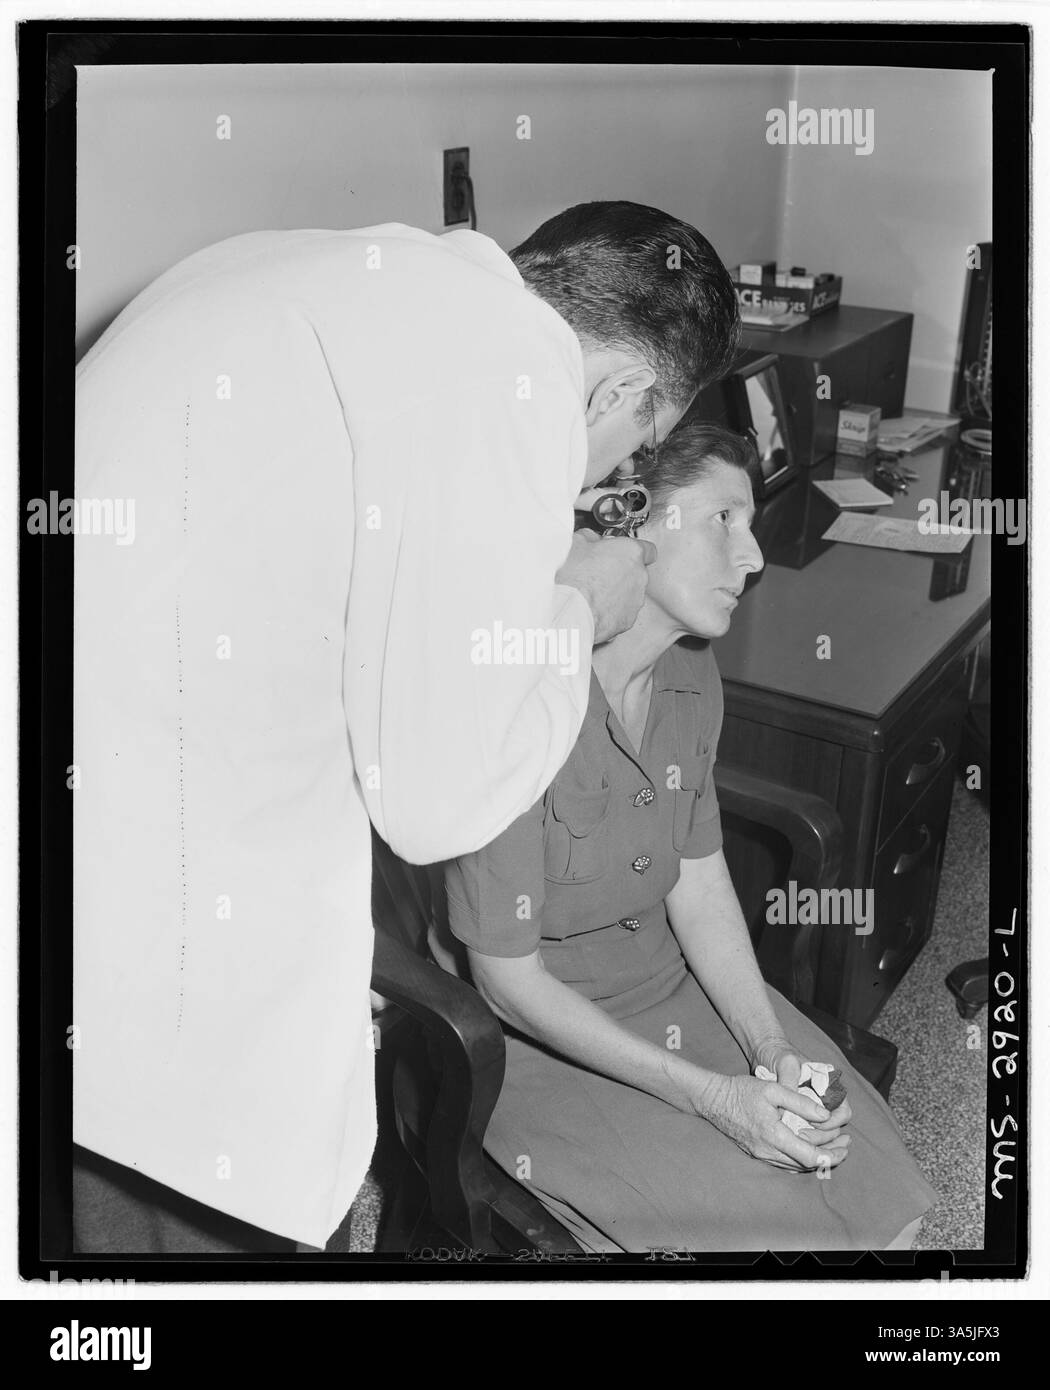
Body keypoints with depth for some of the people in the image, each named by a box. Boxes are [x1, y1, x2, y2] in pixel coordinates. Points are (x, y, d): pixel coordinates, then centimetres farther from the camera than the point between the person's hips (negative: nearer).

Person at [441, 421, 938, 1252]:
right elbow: (507, 978, -22)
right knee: (768, 1213, -14)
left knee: (877, 1178, -3)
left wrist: (771, 1051, -11)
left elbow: (701, 886, 3)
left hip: (673, 978, 7)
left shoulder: (692, 672, -3)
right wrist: (713, 1097, -21)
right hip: (539, 1032, -6)